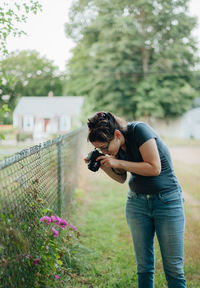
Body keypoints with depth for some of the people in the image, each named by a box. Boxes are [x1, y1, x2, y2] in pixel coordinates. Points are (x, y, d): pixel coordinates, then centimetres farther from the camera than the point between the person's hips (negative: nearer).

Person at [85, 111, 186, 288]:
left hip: (168, 201, -5)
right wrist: (104, 165, -7)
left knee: (174, 267, -1)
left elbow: (154, 168, -24)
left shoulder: (140, 130, -20)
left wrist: (118, 162, -22)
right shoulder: (116, 147, 0)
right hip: (137, 202, 6)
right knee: (144, 265, 6)